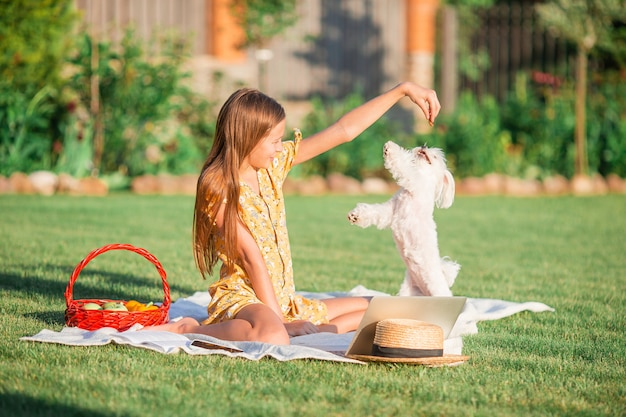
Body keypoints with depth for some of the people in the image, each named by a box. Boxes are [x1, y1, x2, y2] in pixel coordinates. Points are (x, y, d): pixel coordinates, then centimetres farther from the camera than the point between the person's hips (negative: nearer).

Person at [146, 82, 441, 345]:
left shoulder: (274, 165, 7)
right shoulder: (218, 187, -13)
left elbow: (345, 130, 8)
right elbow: (251, 257, -17)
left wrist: (404, 90, 7)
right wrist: (279, 319, -20)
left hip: (285, 300, 8)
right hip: (242, 296, -8)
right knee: (272, 337, -42)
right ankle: (189, 329, -16)